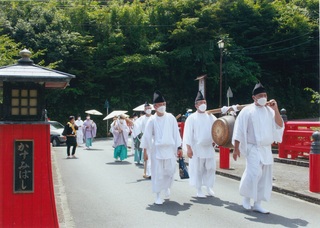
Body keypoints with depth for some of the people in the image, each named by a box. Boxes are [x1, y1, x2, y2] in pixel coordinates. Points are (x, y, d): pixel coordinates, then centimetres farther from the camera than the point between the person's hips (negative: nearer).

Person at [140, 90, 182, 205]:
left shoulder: (171, 118, 0)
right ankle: (158, 195, 14)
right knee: (157, 173, 1)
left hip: (170, 149, 2)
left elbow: (176, 133, 3)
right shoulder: (152, 120, -4)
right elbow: (147, 136, -1)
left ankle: (166, 187, 36)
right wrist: (145, 150, -1)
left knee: (170, 171, 6)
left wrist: (178, 148, 3)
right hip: (157, 149, -2)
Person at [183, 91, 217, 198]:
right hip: (197, 148, -3)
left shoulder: (211, 117, 8)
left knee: (211, 167, 6)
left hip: (209, 147, 4)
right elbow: (188, 134, -7)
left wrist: (215, 140, -7)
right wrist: (189, 148, -13)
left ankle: (209, 187, 22)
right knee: (197, 169, 2)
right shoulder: (192, 118, -3)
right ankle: (199, 190, 13)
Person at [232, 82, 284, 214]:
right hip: (253, 148, -5)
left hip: (266, 149, 5)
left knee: (264, 177, 5)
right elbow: (239, 130, -5)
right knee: (254, 173, -18)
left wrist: (276, 110, -10)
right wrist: (236, 148, -8)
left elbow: (280, 126, 0)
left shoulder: (269, 111, 8)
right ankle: (246, 197, 6)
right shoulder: (247, 111, -5)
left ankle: (257, 204, 15)